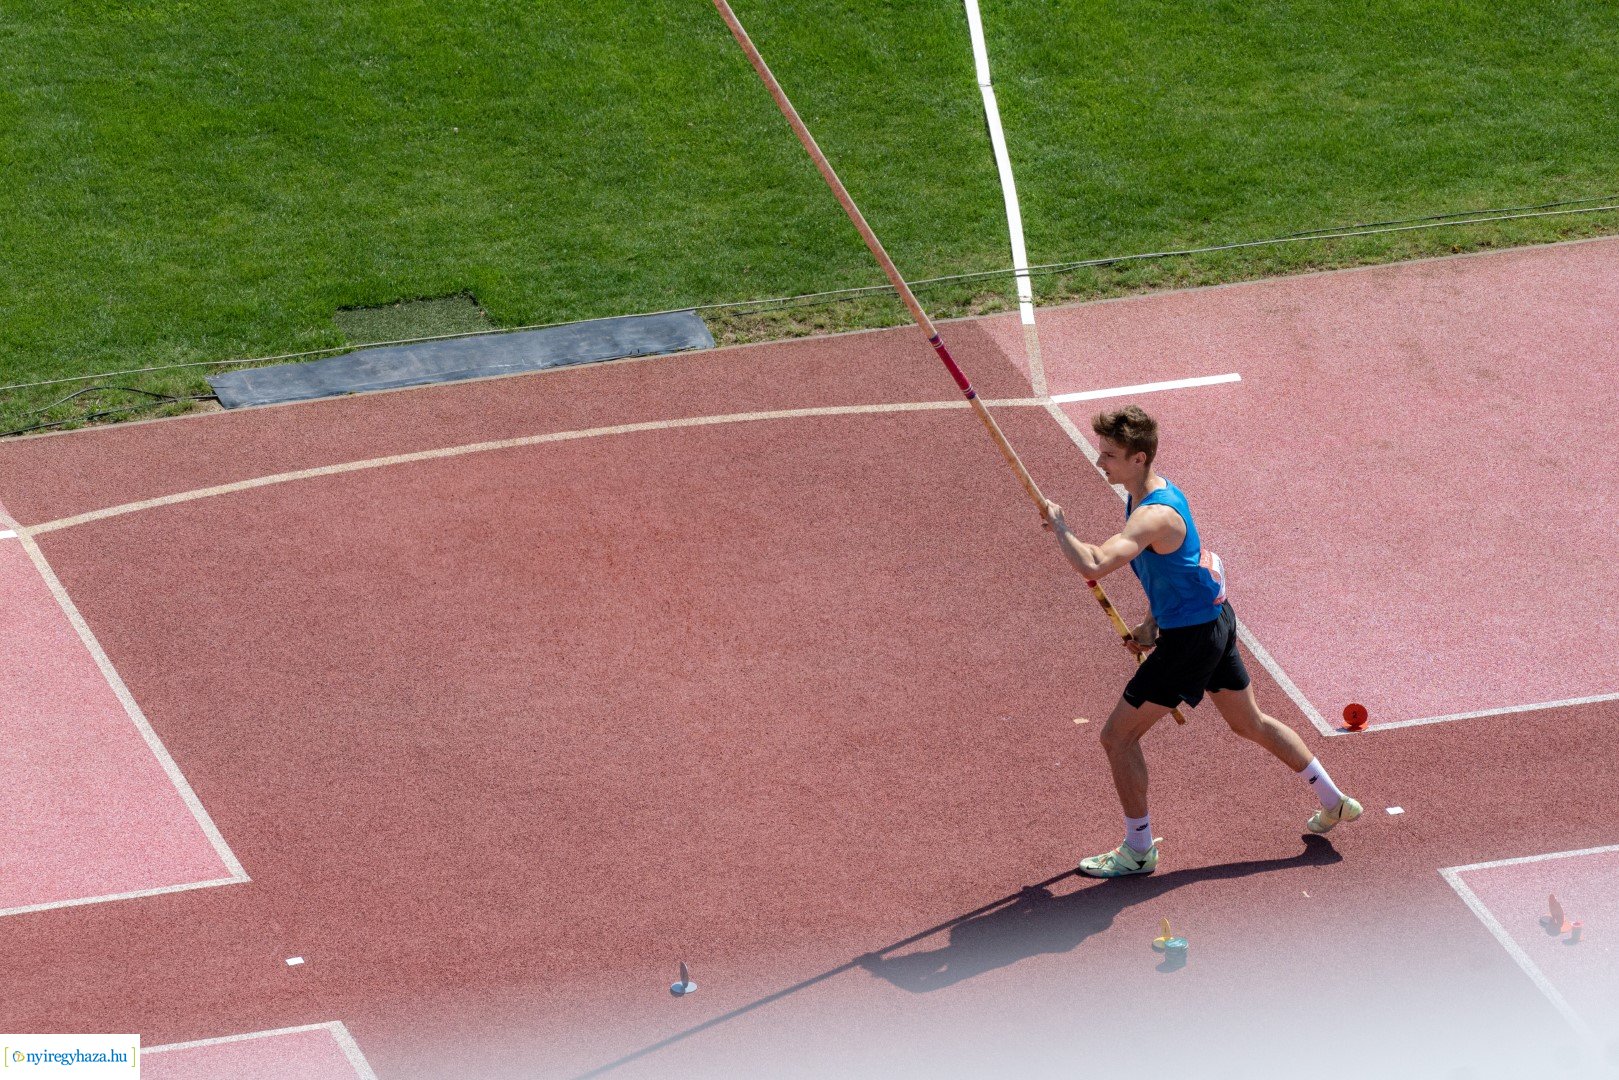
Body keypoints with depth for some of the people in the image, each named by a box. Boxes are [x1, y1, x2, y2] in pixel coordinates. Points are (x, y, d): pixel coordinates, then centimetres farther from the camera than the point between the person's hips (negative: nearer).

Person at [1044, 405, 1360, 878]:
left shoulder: (1153, 516, -29)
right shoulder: (1155, 490, 3)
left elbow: (1093, 565, -44)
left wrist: (1058, 526, -28)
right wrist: (1153, 622, 13)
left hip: (1191, 639, -10)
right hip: (1215, 618, 10)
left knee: (1117, 737, 0)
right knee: (1251, 723, 25)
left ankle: (1138, 851, 14)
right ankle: (1334, 802, 37)